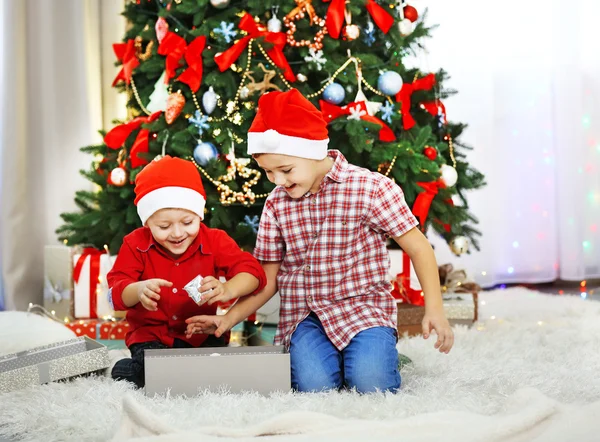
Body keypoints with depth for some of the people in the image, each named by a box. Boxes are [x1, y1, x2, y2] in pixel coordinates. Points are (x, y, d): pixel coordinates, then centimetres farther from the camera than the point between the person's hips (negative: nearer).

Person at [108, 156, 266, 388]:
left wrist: (227, 290, -38)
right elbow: (116, 292, -11)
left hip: (202, 334, 3)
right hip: (151, 336, -2)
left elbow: (252, 271, -15)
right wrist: (138, 290, -36)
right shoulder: (136, 245, -5)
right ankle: (126, 370, -5)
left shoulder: (214, 242, -5)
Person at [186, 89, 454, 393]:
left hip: (364, 308, -3)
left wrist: (434, 310, -15)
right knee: (315, 385, -25)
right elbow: (267, 279, 10)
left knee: (371, 382, -28)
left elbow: (417, 247, -6)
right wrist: (229, 319, -2)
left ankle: (381, 352, 6)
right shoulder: (276, 204, 4)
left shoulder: (370, 188, -9)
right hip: (305, 317, 3)